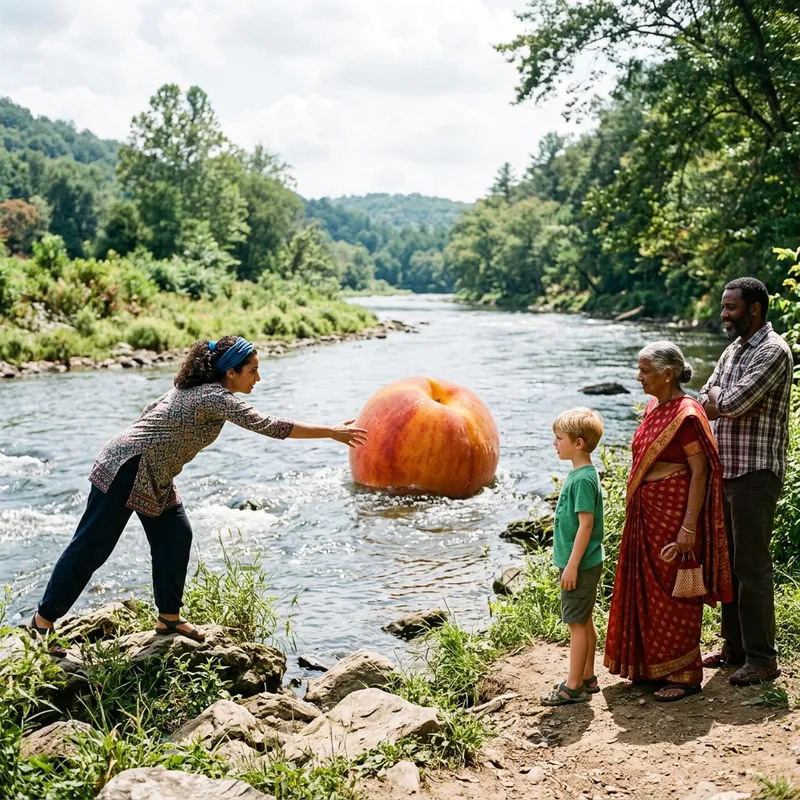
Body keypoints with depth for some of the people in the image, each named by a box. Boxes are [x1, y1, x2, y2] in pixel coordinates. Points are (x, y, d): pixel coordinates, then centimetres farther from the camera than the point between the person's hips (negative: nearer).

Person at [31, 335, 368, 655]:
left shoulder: (197, 388, 8)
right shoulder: (216, 397, -21)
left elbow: (153, 410, 17)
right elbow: (268, 426, -26)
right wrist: (332, 432, -23)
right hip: (126, 471, -10)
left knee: (175, 537, 8)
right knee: (91, 548, -2)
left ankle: (169, 617, 18)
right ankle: (44, 619, 9)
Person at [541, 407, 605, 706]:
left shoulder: (583, 479, -20)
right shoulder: (579, 474, 10)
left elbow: (586, 525, -23)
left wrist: (572, 565, -21)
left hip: (580, 565, -10)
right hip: (582, 563, 10)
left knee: (577, 623, -2)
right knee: (584, 621, 16)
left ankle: (573, 686, 6)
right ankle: (587, 678, 26)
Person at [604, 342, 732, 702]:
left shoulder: (686, 415, -18)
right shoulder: (653, 408, 9)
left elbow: (700, 471, -19)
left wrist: (688, 527, -21)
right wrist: (635, 509, 16)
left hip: (674, 513, -9)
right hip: (647, 513, 9)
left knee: (673, 593, 1)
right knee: (648, 589, 16)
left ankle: (684, 675, 14)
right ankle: (654, 665, 30)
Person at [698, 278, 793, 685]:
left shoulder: (773, 351, -12)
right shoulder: (733, 350, 17)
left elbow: (731, 403, -22)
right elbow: (706, 402, 10)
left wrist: (719, 399, -1)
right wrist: (730, 405, -9)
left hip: (755, 472, -9)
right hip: (725, 469, 9)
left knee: (752, 566, -5)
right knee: (728, 561, 14)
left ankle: (762, 658, 4)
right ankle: (735, 647, 25)